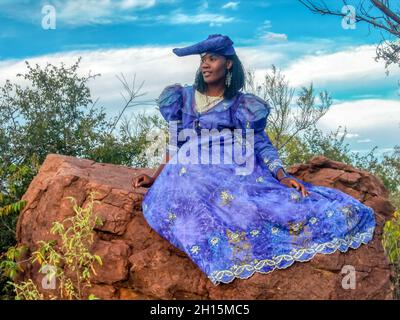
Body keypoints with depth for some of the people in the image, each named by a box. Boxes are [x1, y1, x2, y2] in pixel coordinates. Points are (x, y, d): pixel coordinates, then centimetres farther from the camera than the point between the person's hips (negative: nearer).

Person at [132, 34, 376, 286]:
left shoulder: (243, 105, 14)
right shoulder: (184, 98, 19)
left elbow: (261, 144, 6)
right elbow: (175, 144, 19)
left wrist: (282, 176, -11)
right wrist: (156, 178, 6)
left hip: (238, 169, 1)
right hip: (194, 170, 0)